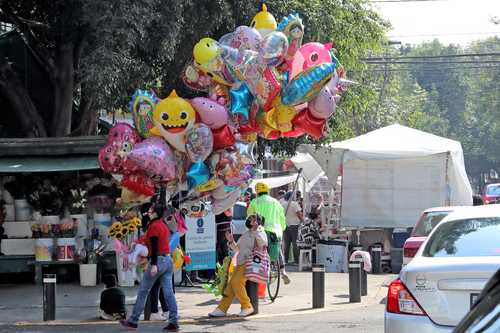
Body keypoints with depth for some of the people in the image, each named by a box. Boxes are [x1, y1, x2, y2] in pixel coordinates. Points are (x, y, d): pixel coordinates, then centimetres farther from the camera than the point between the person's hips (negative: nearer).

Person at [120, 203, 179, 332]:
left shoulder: (154, 226, -10)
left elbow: (154, 246, -18)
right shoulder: (164, 225, 15)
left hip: (158, 260, -8)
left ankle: (133, 321, 6)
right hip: (168, 260, 8)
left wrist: (153, 264, -23)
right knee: (168, 292, 3)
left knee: (143, 291, 1)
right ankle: (173, 323, -2)